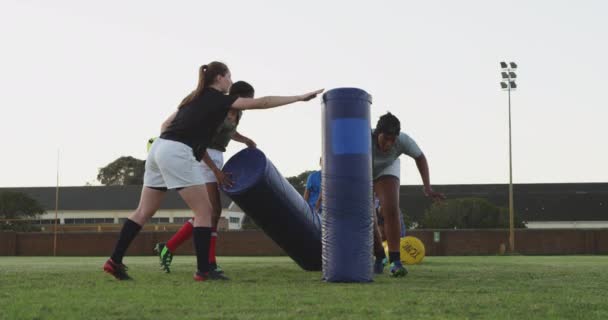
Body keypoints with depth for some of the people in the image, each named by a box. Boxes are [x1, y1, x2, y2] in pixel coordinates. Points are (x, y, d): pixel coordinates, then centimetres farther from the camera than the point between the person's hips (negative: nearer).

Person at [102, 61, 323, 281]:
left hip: (159, 148, 9)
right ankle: (203, 271, -3)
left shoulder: (196, 98, 24)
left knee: (144, 211, 12)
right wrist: (300, 97, -1)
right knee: (204, 211, -2)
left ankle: (115, 261, 11)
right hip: (177, 153, -9)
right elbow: (260, 103, -3)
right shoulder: (217, 99, 1)